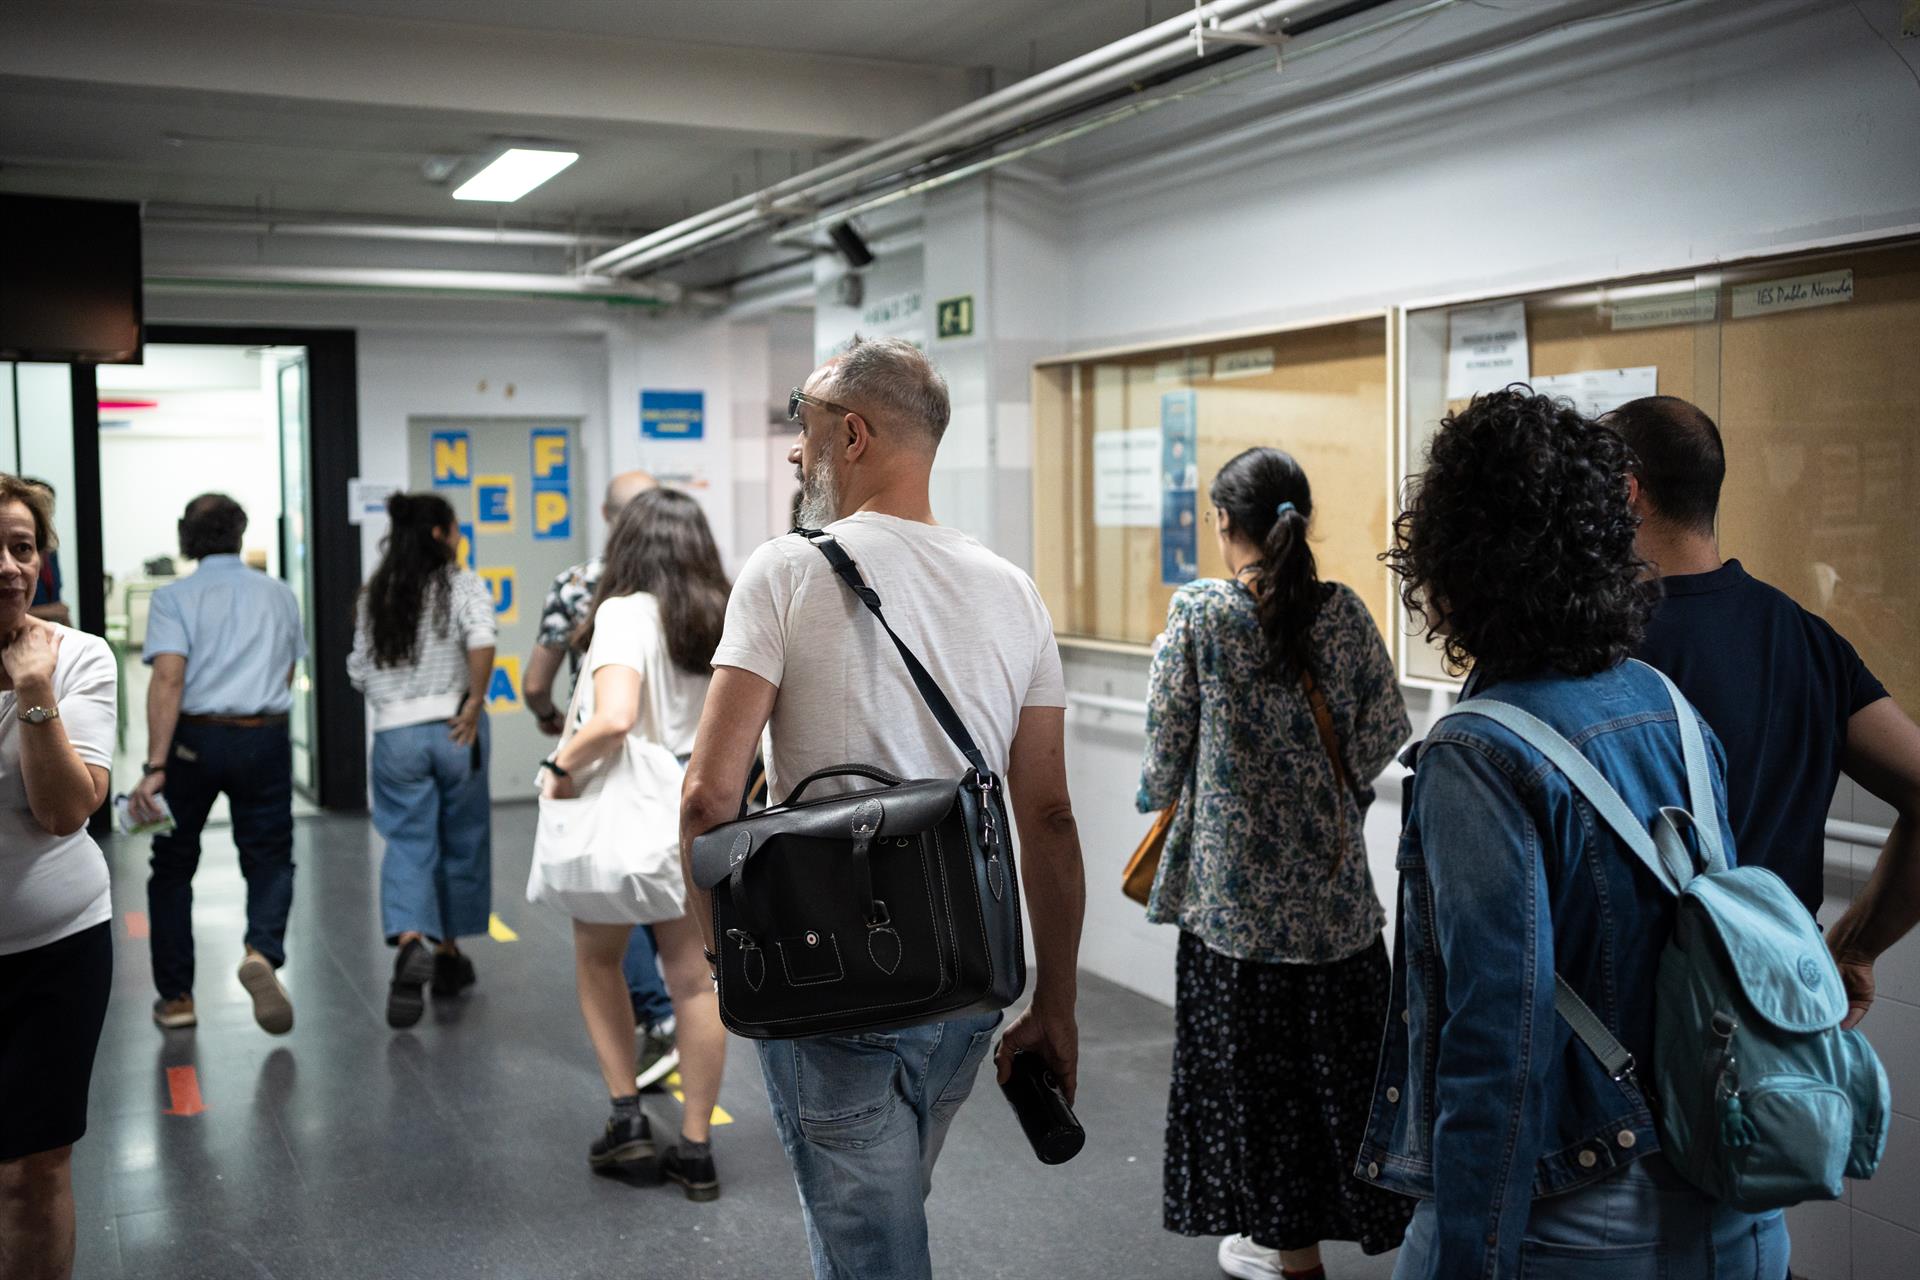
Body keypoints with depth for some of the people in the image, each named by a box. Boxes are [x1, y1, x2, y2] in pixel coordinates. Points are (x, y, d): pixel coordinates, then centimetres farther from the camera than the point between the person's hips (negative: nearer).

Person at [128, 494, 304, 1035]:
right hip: (265, 737, 2)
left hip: (195, 739, -1)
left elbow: (168, 679, -16)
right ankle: (263, 952, -18)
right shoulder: (279, 594, 8)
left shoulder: (173, 598, -4)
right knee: (269, 856, 11)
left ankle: (176, 995, 18)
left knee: (173, 865, 14)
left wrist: (155, 765, -19)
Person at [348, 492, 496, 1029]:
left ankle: (411, 942, -23)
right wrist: (474, 704, -14)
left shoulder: (375, 596, 9)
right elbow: (481, 643, -22)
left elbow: (359, 671, 9)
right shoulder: (462, 585, -4)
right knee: (462, 842, 13)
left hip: (395, 733, 3)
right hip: (453, 728, -3)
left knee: (408, 843, 2)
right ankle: (448, 954, 23)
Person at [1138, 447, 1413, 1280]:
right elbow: (1386, 731, 0)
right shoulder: (1342, 610, -2)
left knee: (1251, 1052, 9)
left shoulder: (1198, 612, -10)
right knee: (1333, 1046, 13)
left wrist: (1158, 796, 13)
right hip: (1330, 876, 3)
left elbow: (1168, 742, -7)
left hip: (1234, 876, -3)